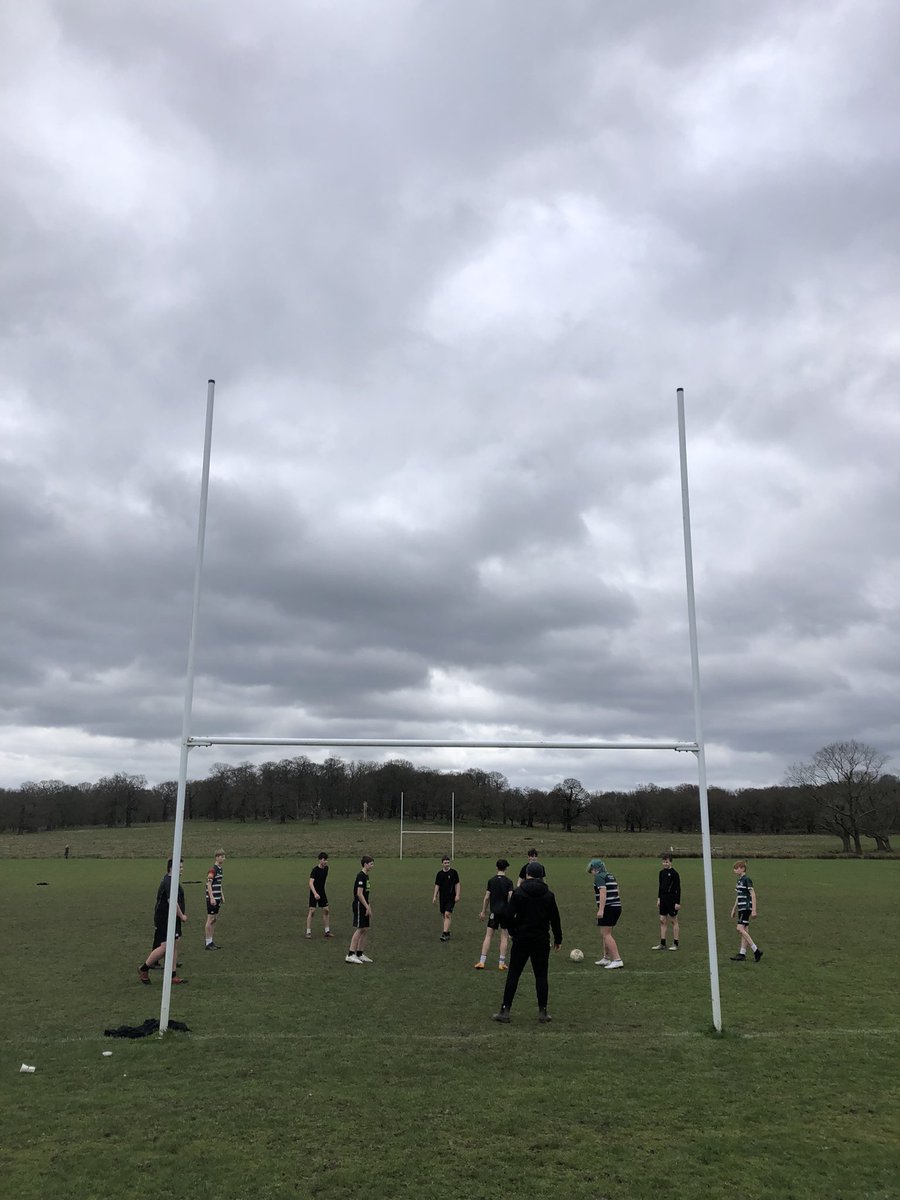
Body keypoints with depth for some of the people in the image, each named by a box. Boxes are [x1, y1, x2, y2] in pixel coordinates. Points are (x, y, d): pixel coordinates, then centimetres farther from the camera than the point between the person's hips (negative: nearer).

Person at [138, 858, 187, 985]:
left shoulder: (169, 880, 14)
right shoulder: (169, 882, -20)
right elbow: (172, 902, -25)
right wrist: (182, 916, -14)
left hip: (173, 919, 11)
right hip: (164, 919, -11)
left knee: (174, 946, 9)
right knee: (164, 947, -8)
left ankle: (172, 976, 13)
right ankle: (143, 969, 10)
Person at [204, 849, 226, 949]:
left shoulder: (220, 869, 12)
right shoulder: (212, 870, -16)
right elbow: (209, 885, -19)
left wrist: (222, 896, 20)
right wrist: (212, 898, -23)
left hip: (217, 898, 9)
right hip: (212, 898, -9)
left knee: (215, 919, 11)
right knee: (210, 919, -3)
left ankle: (211, 941, 18)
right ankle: (208, 943, 3)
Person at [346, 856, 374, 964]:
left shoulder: (366, 876, 15)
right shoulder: (361, 876, -15)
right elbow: (359, 893, -20)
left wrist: (369, 907, 20)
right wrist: (368, 907, -18)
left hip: (363, 906, 10)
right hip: (359, 905, -10)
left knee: (365, 930, 10)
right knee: (359, 929, -8)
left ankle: (360, 954, 17)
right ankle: (350, 955, -5)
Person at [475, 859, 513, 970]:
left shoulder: (491, 880, 2)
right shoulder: (508, 881, -5)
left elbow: (486, 897, 2)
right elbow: (510, 897, -12)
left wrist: (483, 912, 10)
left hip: (494, 911, 2)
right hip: (505, 911, -2)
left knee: (488, 935, 6)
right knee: (504, 937, 6)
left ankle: (482, 962, 4)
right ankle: (502, 963, 7)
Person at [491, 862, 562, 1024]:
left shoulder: (518, 892, -6)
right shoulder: (548, 895, 0)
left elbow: (509, 916, -9)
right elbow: (555, 919, 4)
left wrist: (513, 932, 7)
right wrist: (558, 939, 15)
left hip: (521, 940, -1)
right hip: (541, 941, 1)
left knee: (513, 975, 4)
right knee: (541, 976, 9)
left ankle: (505, 1011, 4)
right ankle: (542, 1012, 10)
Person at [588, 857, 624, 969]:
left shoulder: (599, 877, -9)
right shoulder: (611, 875, 17)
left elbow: (603, 893, -20)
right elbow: (617, 891, 20)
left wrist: (601, 910, -23)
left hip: (608, 908, -9)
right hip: (617, 906, 9)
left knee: (606, 935, -6)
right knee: (604, 934, 18)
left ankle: (617, 960, -11)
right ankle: (606, 958, 24)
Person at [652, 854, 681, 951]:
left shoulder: (674, 873, -10)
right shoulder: (662, 872, 10)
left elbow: (678, 888, -10)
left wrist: (678, 902, -14)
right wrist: (659, 898, 16)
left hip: (672, 899, -7)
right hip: (663, 899, 7)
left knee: (674, 921, 2)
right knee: (662, 920, 6)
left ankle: (675, 944, 9)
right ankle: (662, 944, 10)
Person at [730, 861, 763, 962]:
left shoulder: (747, 879, -11)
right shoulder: (739, 881, 16)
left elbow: (753, 895, -15)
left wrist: (754, 910, -18)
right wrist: (733, 910, 25)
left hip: (746, 907, -9)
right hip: (741, 908, 9)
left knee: (740, 929, -14)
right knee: (744, 930, 7)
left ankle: (756, 950, -11)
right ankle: (742, 954, 7)